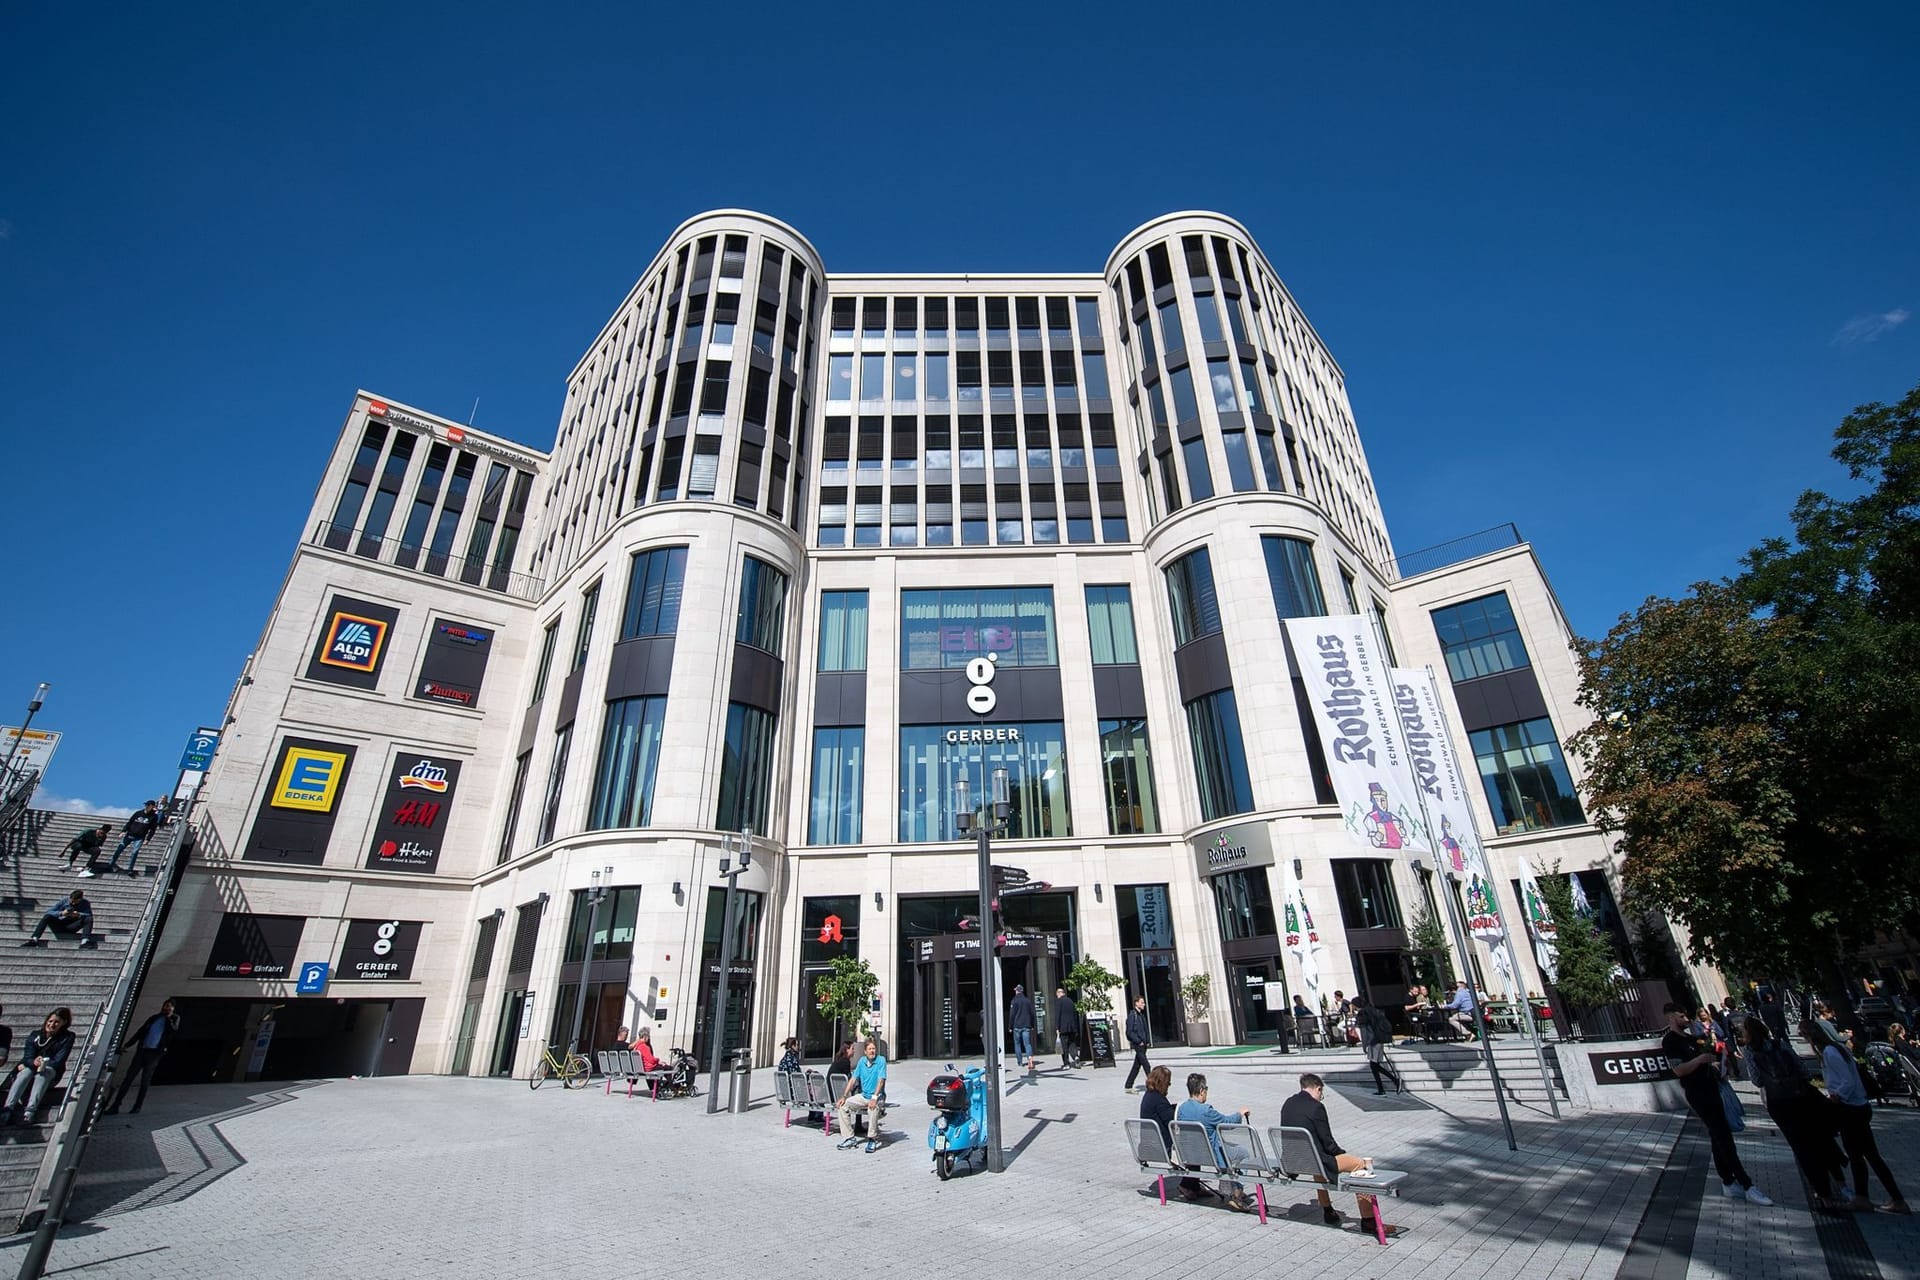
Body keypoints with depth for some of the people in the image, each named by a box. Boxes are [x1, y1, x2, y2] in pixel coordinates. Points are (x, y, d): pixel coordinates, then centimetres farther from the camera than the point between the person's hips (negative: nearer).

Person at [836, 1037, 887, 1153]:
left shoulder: (881, 1061, -13)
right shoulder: (862, 1061, 3)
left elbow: (881, 1080, -21)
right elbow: (853, 1079, 6)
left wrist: (874, 1098, -32)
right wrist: (844, 1096, -2)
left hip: (877, 1096, -6)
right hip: (863, 1095, 6)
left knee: (873, 1108, -37)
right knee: (843, 1105, -9)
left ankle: (873, 1139, -20)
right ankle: (849, 1138, -1)